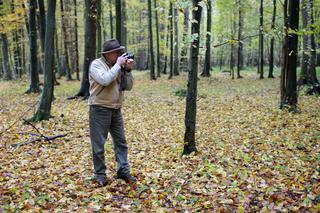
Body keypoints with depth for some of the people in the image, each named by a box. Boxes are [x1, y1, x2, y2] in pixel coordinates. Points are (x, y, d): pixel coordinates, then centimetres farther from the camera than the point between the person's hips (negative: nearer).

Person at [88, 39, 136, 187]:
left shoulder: (118, 66, 10)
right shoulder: (96, 64, -9)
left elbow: (128, 86, 7)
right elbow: (105, 80, -27)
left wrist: (128, 70, -5)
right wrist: (118, 65, -18)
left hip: (116, 110, 7)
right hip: (99, 110, -6)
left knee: (121, 141, 8)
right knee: (98, 144, 2)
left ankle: (123, 171, 17)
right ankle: (100, 174, 13)